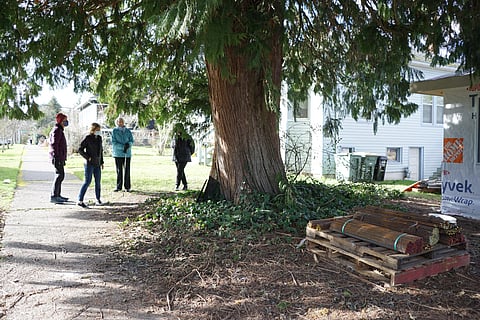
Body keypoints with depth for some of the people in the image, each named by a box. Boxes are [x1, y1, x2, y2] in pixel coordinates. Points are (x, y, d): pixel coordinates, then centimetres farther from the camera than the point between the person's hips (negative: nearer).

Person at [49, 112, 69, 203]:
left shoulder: (60, 130, 21)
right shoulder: (57, 130, -12)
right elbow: (54, 144, -20)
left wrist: (63, 158, 26)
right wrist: (56, 158, -25)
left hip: (60, 157, 11)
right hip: (58, 157, -11)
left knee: (60, 175, 14)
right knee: (59, 175, -13)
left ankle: (58, 195, 22)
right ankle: (53, 196, -13)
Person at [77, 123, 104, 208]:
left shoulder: (99, 138, 10)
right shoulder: (88, 138, -8)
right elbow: (80, 150, -7)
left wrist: (102, 162, 16)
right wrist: (88, 157, -15)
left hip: (97, 164, 6)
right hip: (89, 163, -6)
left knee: (98, 182, 8)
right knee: (87, 181, -9)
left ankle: (98, 199, 18)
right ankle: (80, 200, -4)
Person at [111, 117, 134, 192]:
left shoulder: (128, 131, 8)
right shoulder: (114, 131, 0)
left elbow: (131, 140, 7)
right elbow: (113, 142, -7)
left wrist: (128, 144, -16)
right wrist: (123, 147, -17)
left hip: (127, 153, 2)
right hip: (118, 153, -2)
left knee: (127, 170, 0)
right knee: (119, 170, 2)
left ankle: (127, 187, 7)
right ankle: (119, 187, 11)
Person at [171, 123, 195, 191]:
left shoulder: (186, 137, -9)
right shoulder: (175, 136, 8)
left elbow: (192, 145, 2)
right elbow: (172, 145, 20)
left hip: (184, 157, -6)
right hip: (176, 156, 6)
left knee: (180, 171, -12)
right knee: (181, 171, 9)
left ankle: (177, 185, -10)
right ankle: (185, 185, 18)